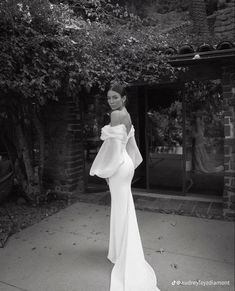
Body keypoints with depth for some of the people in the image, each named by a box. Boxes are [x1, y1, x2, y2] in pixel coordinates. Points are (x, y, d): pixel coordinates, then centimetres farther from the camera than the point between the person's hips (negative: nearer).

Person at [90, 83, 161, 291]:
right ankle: (123, 253, 33)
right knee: (123, 209, 17)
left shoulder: (116, 114, -14)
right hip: (125, 163, 9)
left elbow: (114, 143, -19)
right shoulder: (127, 115, 13)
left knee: (121, 210, 1)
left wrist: (106, 170, -12)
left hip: (118, 165, -9)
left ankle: (124, 257, 16)